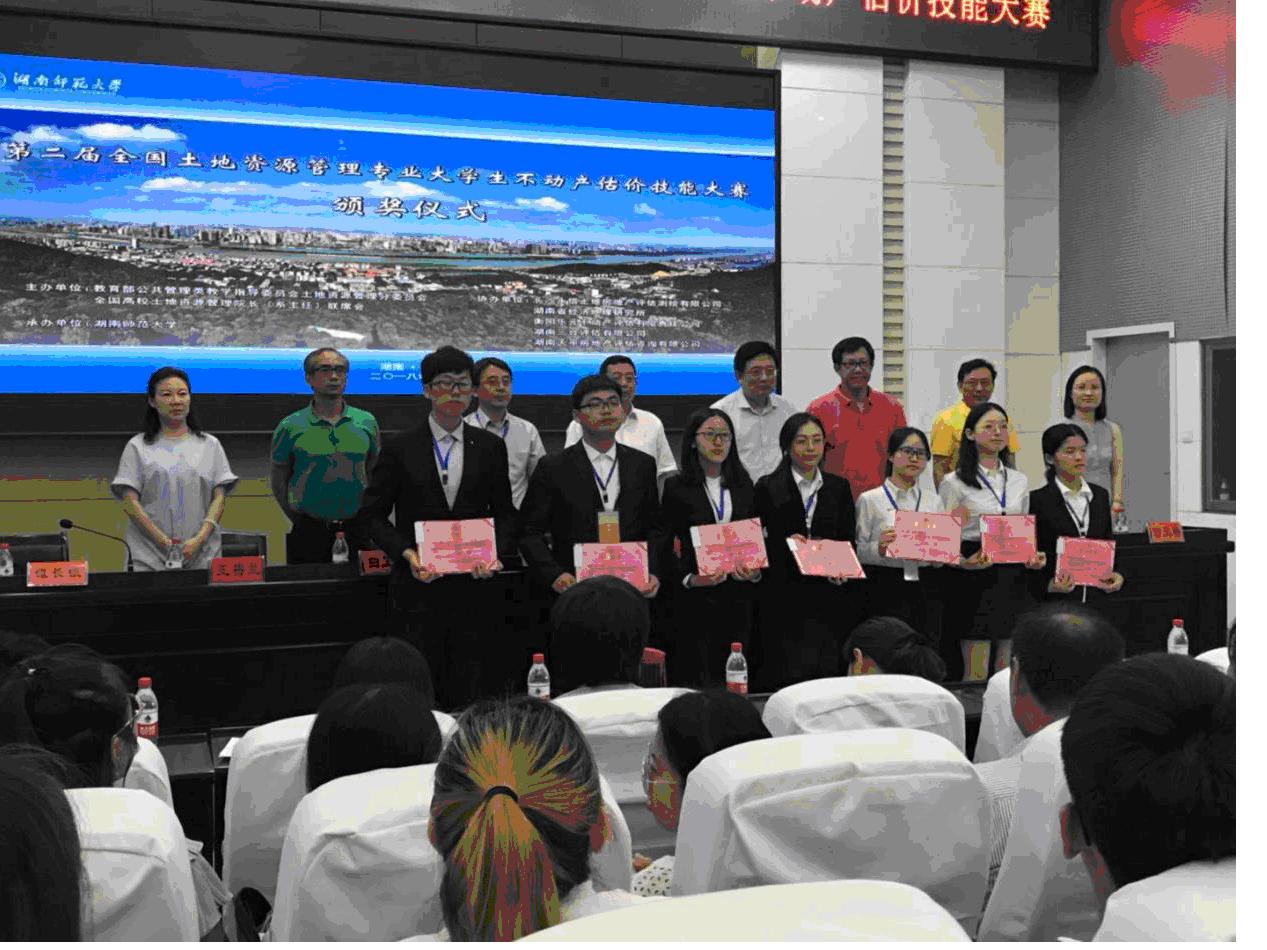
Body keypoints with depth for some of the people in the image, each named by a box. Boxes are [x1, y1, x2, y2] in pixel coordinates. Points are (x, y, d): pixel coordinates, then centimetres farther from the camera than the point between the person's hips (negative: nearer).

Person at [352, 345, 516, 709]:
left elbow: (505, 514, 13)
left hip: (474, 585, 2)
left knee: (470, 693, 3)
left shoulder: (490, 447, 10)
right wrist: (407, 553, -12)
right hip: (420, 588, -1)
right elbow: (372, 516, 3)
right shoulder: (399, 448, 3)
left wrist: (496, 553, -6)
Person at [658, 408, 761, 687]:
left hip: (739, 594, 3)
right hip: (694, 598, -3)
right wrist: (689, 578, -15)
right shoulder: (677, 487, 1)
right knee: (694, 677, -5)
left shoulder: (743, 486, 13)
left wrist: (756, 572, -3)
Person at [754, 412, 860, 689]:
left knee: (830, 673, -1)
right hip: (785, 596, -2)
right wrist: (785, 543, -17)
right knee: (787, 676, -5)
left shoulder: (839, 487, 13)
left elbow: (849, 540, 12)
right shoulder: (768, 488, 3)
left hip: (830, 594, 3)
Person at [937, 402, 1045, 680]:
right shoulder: (954, 483, -2)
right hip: (973, 580, -5)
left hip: (1011, 580, 5)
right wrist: (964, 562, -21)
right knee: (976, 673, -5)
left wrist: (1032, 556, 0)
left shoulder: (1019, 481, 14)